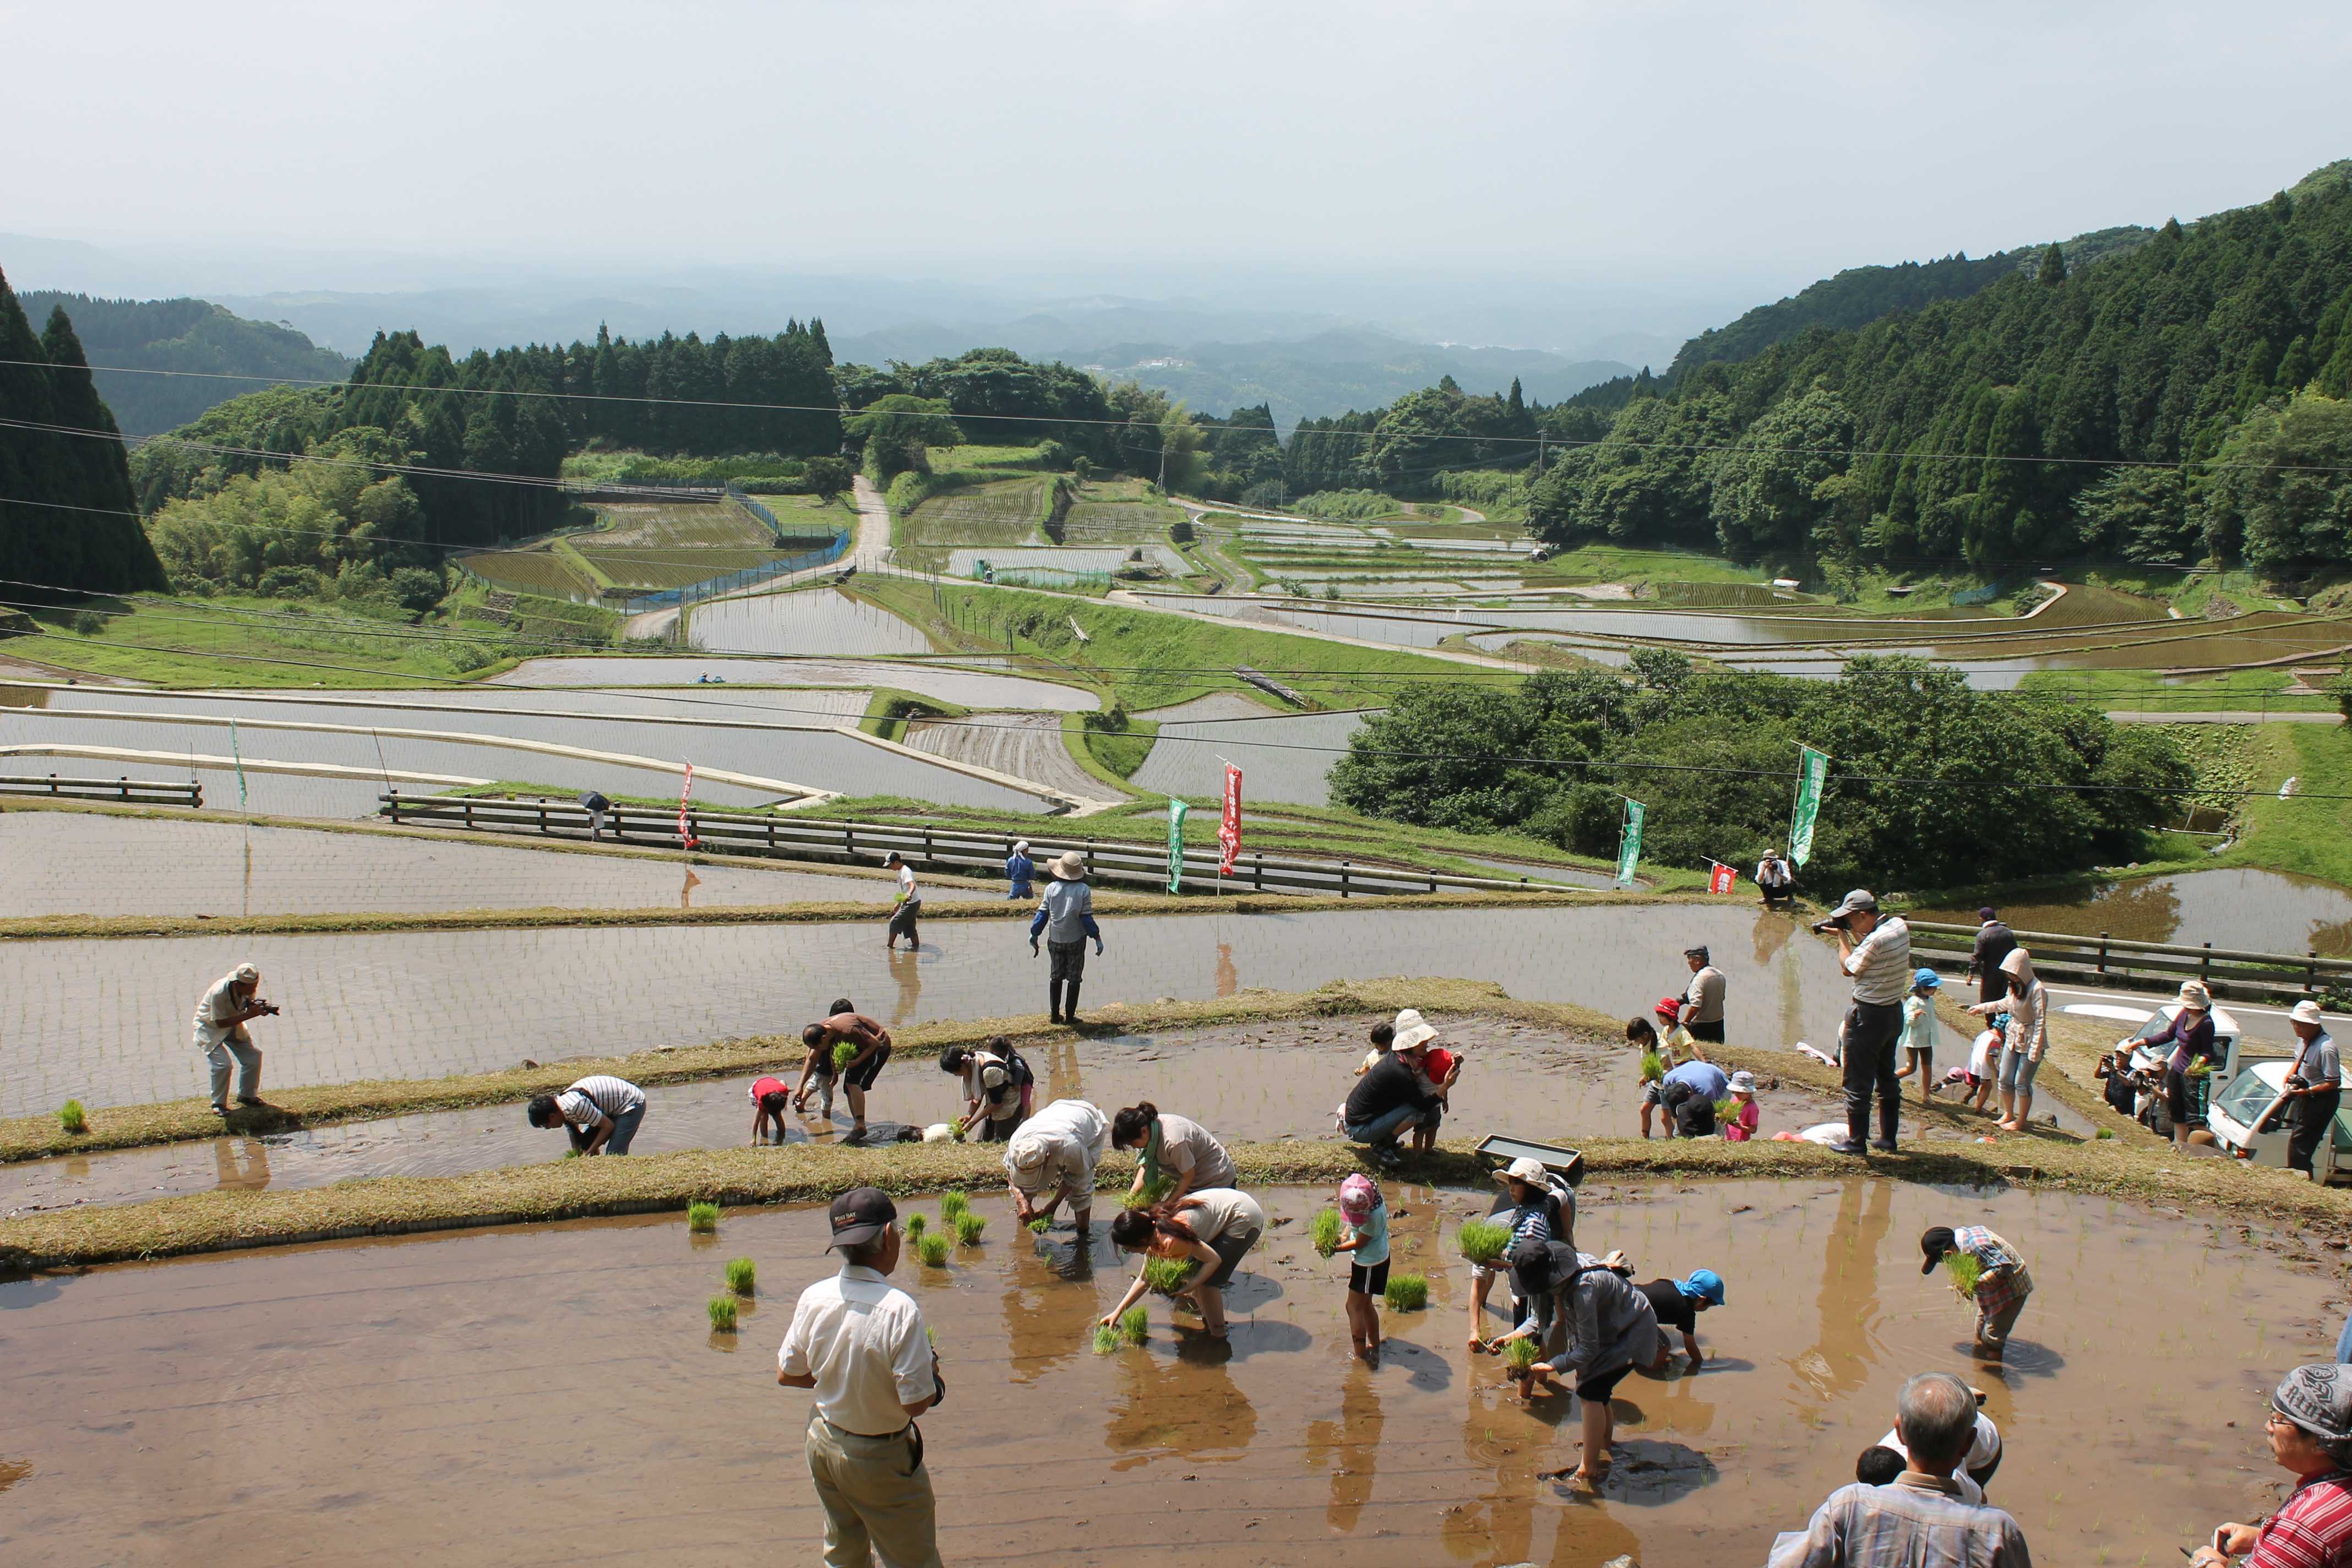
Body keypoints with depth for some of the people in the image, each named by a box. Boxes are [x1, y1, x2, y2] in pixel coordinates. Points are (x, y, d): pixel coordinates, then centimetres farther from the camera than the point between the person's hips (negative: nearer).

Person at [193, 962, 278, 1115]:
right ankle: (218, 1103, 1)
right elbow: (220, 1023, -32)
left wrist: (260, 1009, -31)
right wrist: (249, 1015, -39)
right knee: (223, 1064, -20)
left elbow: (250, 1005, -6)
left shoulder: (250, 988, -19)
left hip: (233, 1025, 6)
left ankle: (246, 1095, 18)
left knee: (254, 1055, -3)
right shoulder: (219, 993, -37)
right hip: (210, 1028, -6)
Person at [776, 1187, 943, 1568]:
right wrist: (932, 1376, -4)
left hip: (822, 1445, 6)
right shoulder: (900, 1310, -30)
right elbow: (916, 1403, -25)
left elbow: (786, 1374, 1)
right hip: (880, 1462, -6)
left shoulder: (813, 1298, -13)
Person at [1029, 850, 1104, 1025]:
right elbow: (1087, 918, -11)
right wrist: (1097, 939, -3)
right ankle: (1070, 1016, 8)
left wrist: (1034, 935, 3)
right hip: (1076, 940, -2)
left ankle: (1055, 1015, 17)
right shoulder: (1083, 890, -12)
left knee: (1056, 977, 14)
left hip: (1055, 940, 2)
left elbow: (1042, 914, -4)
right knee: (1074, 978, 7)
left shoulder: (1051, 888, -6)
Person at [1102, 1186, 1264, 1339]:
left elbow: (1214, 1260, -21)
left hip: (1245, 1219, -9)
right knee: (1192, 1271, 9)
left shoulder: (1169, 1240, -29)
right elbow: (1144, 1280, 11)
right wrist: (1117, 1312, 11)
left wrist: (1187, 1289, -19)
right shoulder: (1154, 1234, 0)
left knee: (1207, 1281, -8)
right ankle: (1208, 1320, 26)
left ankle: (1218, 1334, 7)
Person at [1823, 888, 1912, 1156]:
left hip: (1868, 1016, -9)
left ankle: (1856, 1141, 9)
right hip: (1894, 1013, 9)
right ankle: (1888, 1139, 26)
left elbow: (1848, 967, -11)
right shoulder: (1899, 925, 0)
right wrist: (1850, 933, 7)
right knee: (1887, 1077, 19)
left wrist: (1842, 936, -1)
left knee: (1858, 1082, 2)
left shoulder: (1876, 941, -26)